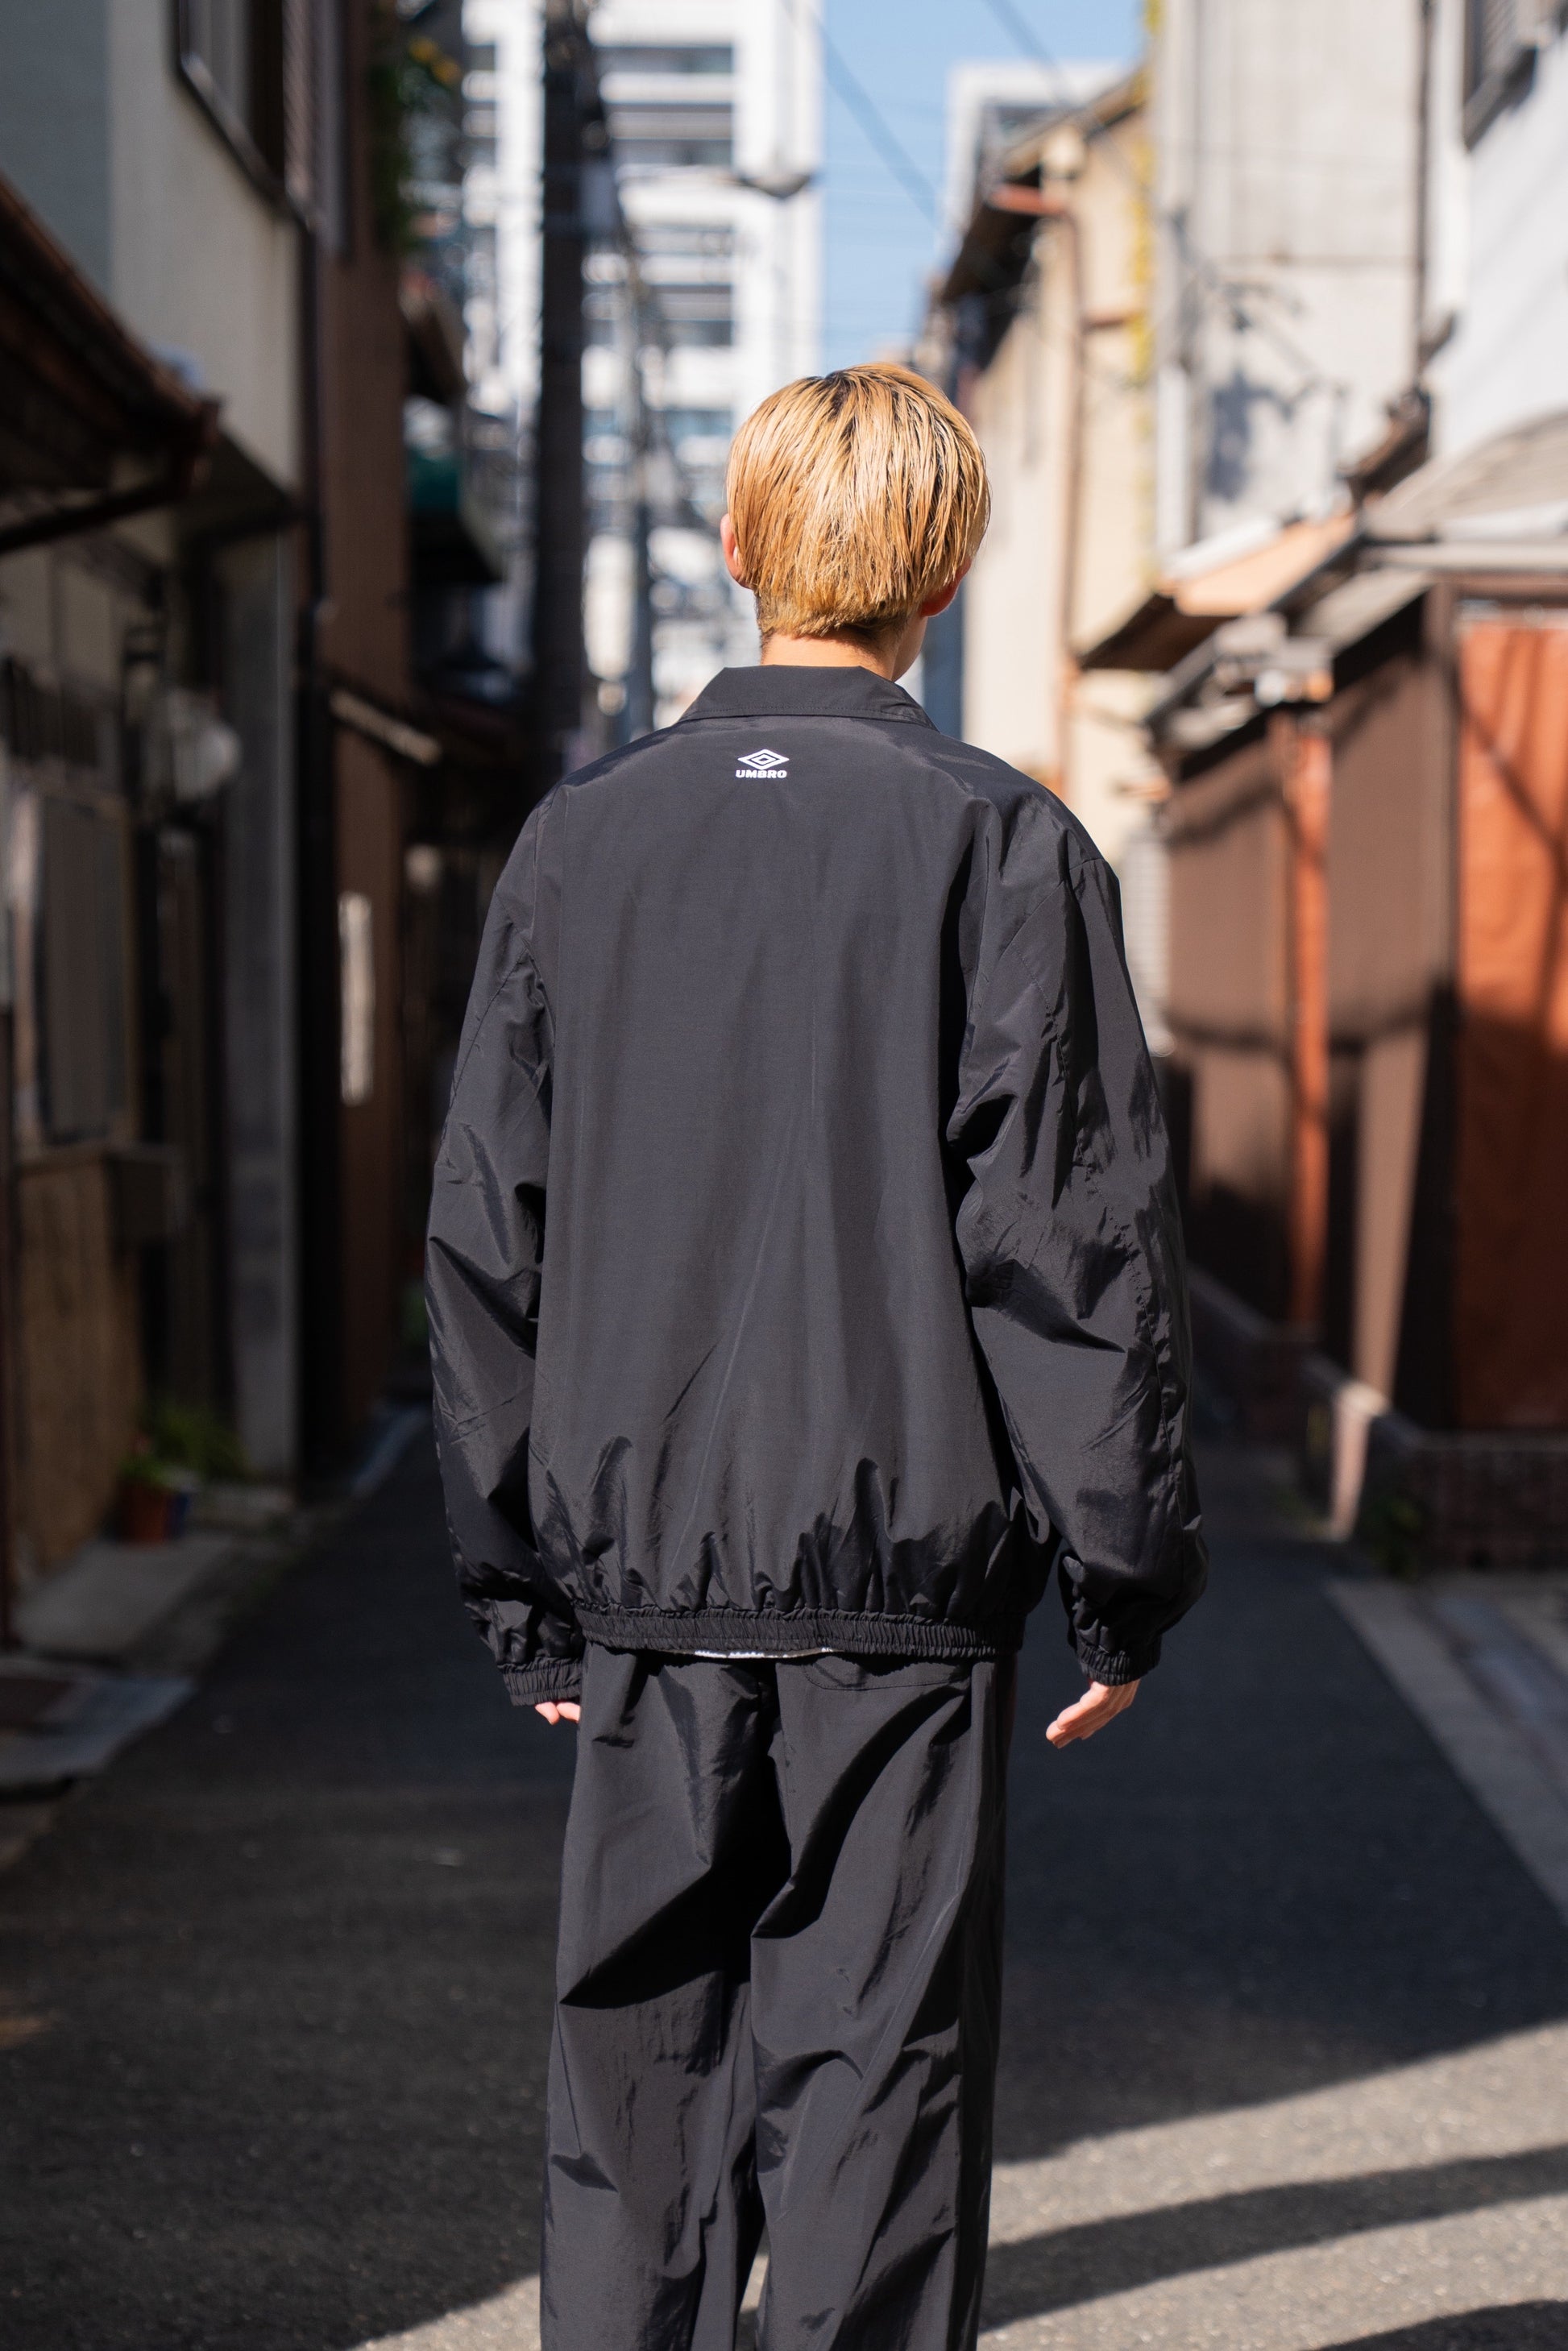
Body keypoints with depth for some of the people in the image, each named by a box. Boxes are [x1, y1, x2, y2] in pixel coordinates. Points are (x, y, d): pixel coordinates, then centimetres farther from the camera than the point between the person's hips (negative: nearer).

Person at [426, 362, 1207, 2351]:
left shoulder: (578, 841, 5)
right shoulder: (1004, 848, -6)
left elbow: (485, 1233, 7)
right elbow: (1075, 1237, -8)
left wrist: (521, 1582, 13)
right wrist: (1126, 1571, 1)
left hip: (639, 1562, 3)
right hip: (904, 1573, -3)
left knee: (638, 2060, 14)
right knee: (874, 2066, 5)